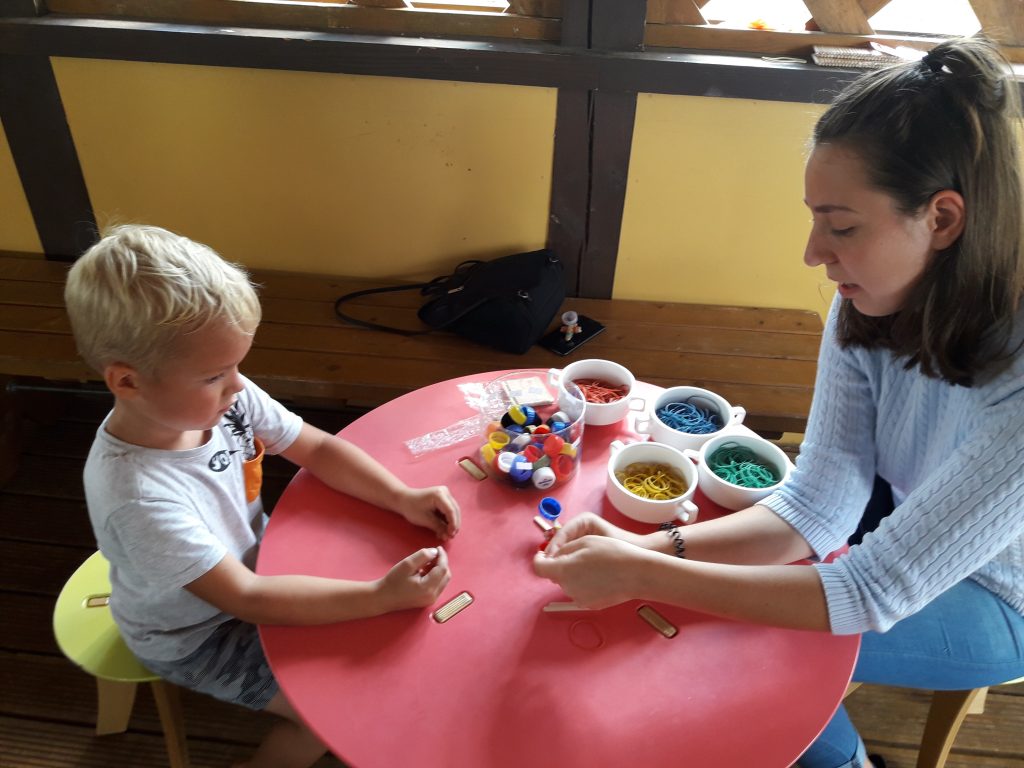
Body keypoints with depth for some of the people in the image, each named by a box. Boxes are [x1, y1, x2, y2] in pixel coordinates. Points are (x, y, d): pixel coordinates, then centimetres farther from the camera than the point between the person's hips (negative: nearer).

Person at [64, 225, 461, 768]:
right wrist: (381, 596, -37)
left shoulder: (223, 398, -20)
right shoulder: (137, 496, -38)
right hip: (197, 636, -6)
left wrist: (403, 498, -21)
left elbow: (318, 449, -8)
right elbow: (245, 599, -34)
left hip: (249, 558, 6)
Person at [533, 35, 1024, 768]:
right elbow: (816, 508, -21)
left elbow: (877, 593, -36)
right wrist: (649, 547, -36)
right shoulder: (868, 309, -21)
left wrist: (640, 576, -39)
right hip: (905, 538, 5)